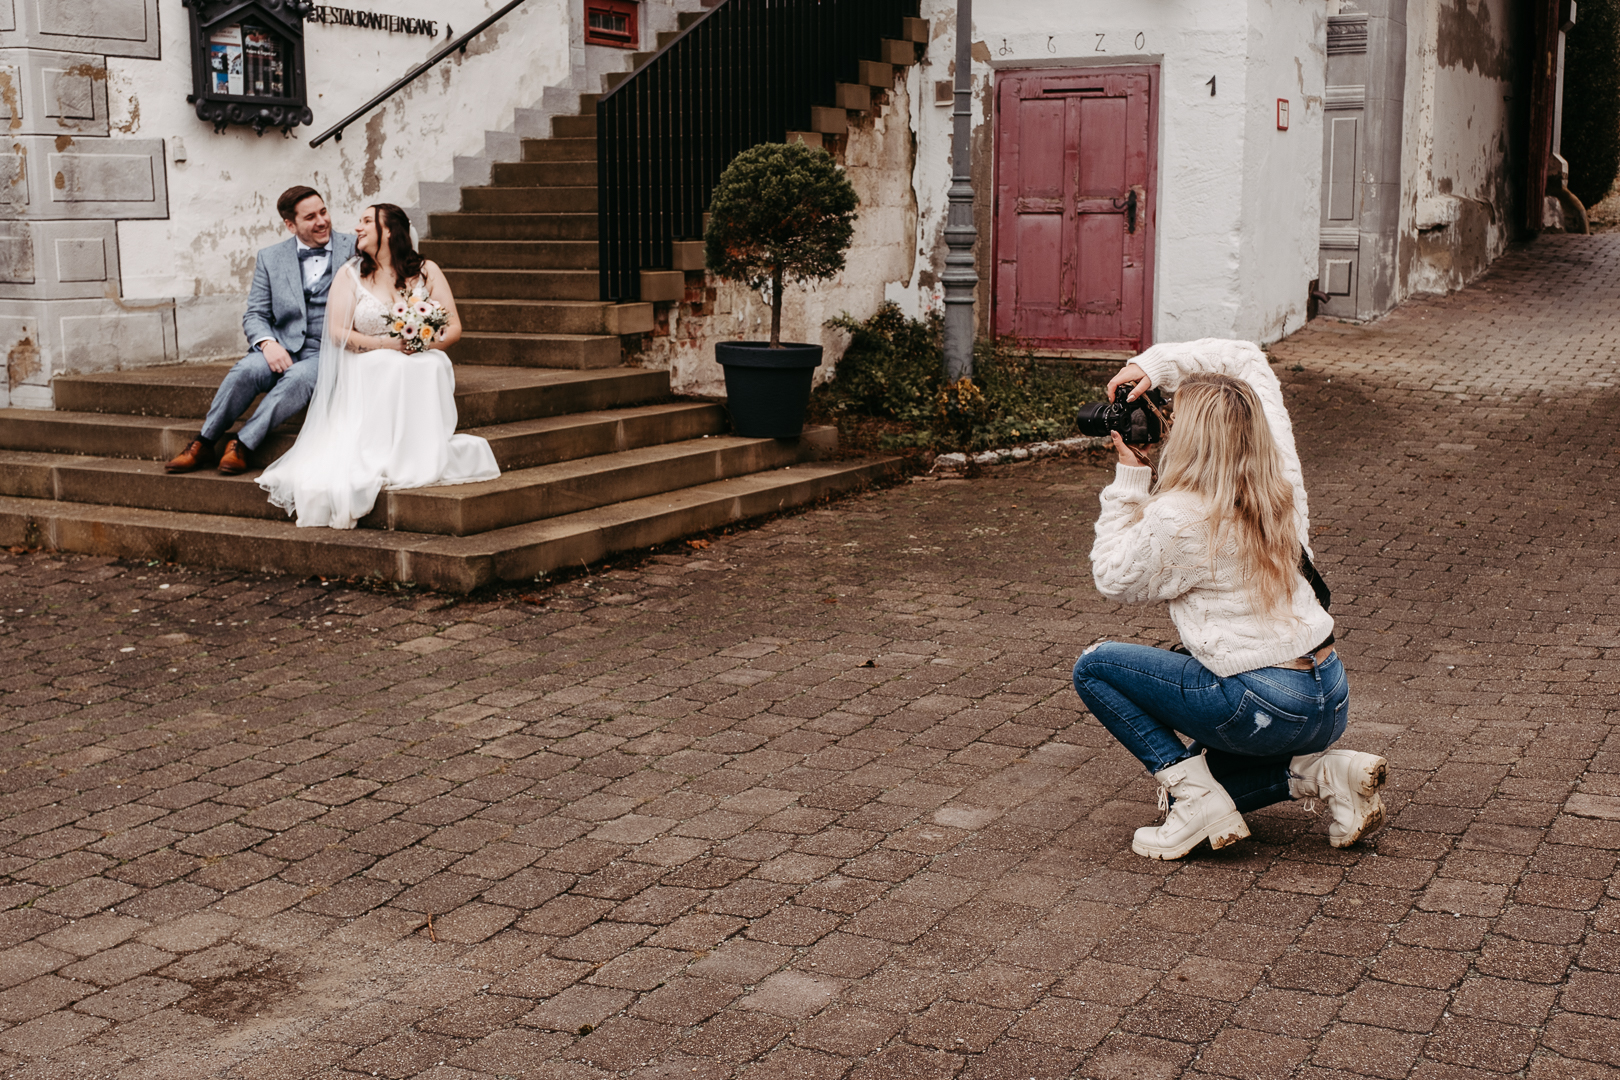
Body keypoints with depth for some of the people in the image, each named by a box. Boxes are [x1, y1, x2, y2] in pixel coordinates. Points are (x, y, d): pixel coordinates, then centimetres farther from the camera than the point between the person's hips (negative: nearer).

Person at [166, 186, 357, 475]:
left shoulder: (355, 248, 6)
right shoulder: (270, 258, 12)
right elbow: (255, 314, 9)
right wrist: (267, 343, -12)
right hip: (284, 350, 2)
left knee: (299, 376, -35)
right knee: (246, 370, -28)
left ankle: (244, 445, -29)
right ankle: (203, 445, -16)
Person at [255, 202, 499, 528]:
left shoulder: (427, 271, 11)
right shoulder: (351, 273, 10)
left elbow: (454, 328, 6)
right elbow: (336, 331, 0)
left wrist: (426, 342, -16)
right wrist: (384, 343, -14)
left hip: (421, 364, 1)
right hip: (367, 371, -1)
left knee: (428, 368, -34)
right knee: (390, 367, -35)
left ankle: (418, 460, -36)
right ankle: (382, 461, -40)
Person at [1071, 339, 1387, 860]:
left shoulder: (1179, 518, -20)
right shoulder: (1280, 481, 1)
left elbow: (1115, 578, 0)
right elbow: (1246, 358, 15)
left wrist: (1130, 478, -1)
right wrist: (1155, 365, 8)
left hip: (1266, 709, -8)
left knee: (1094, 666, 3)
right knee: (1206, 772, 31)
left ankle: (1198, 800, -3)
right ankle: (1326, 770, 10)